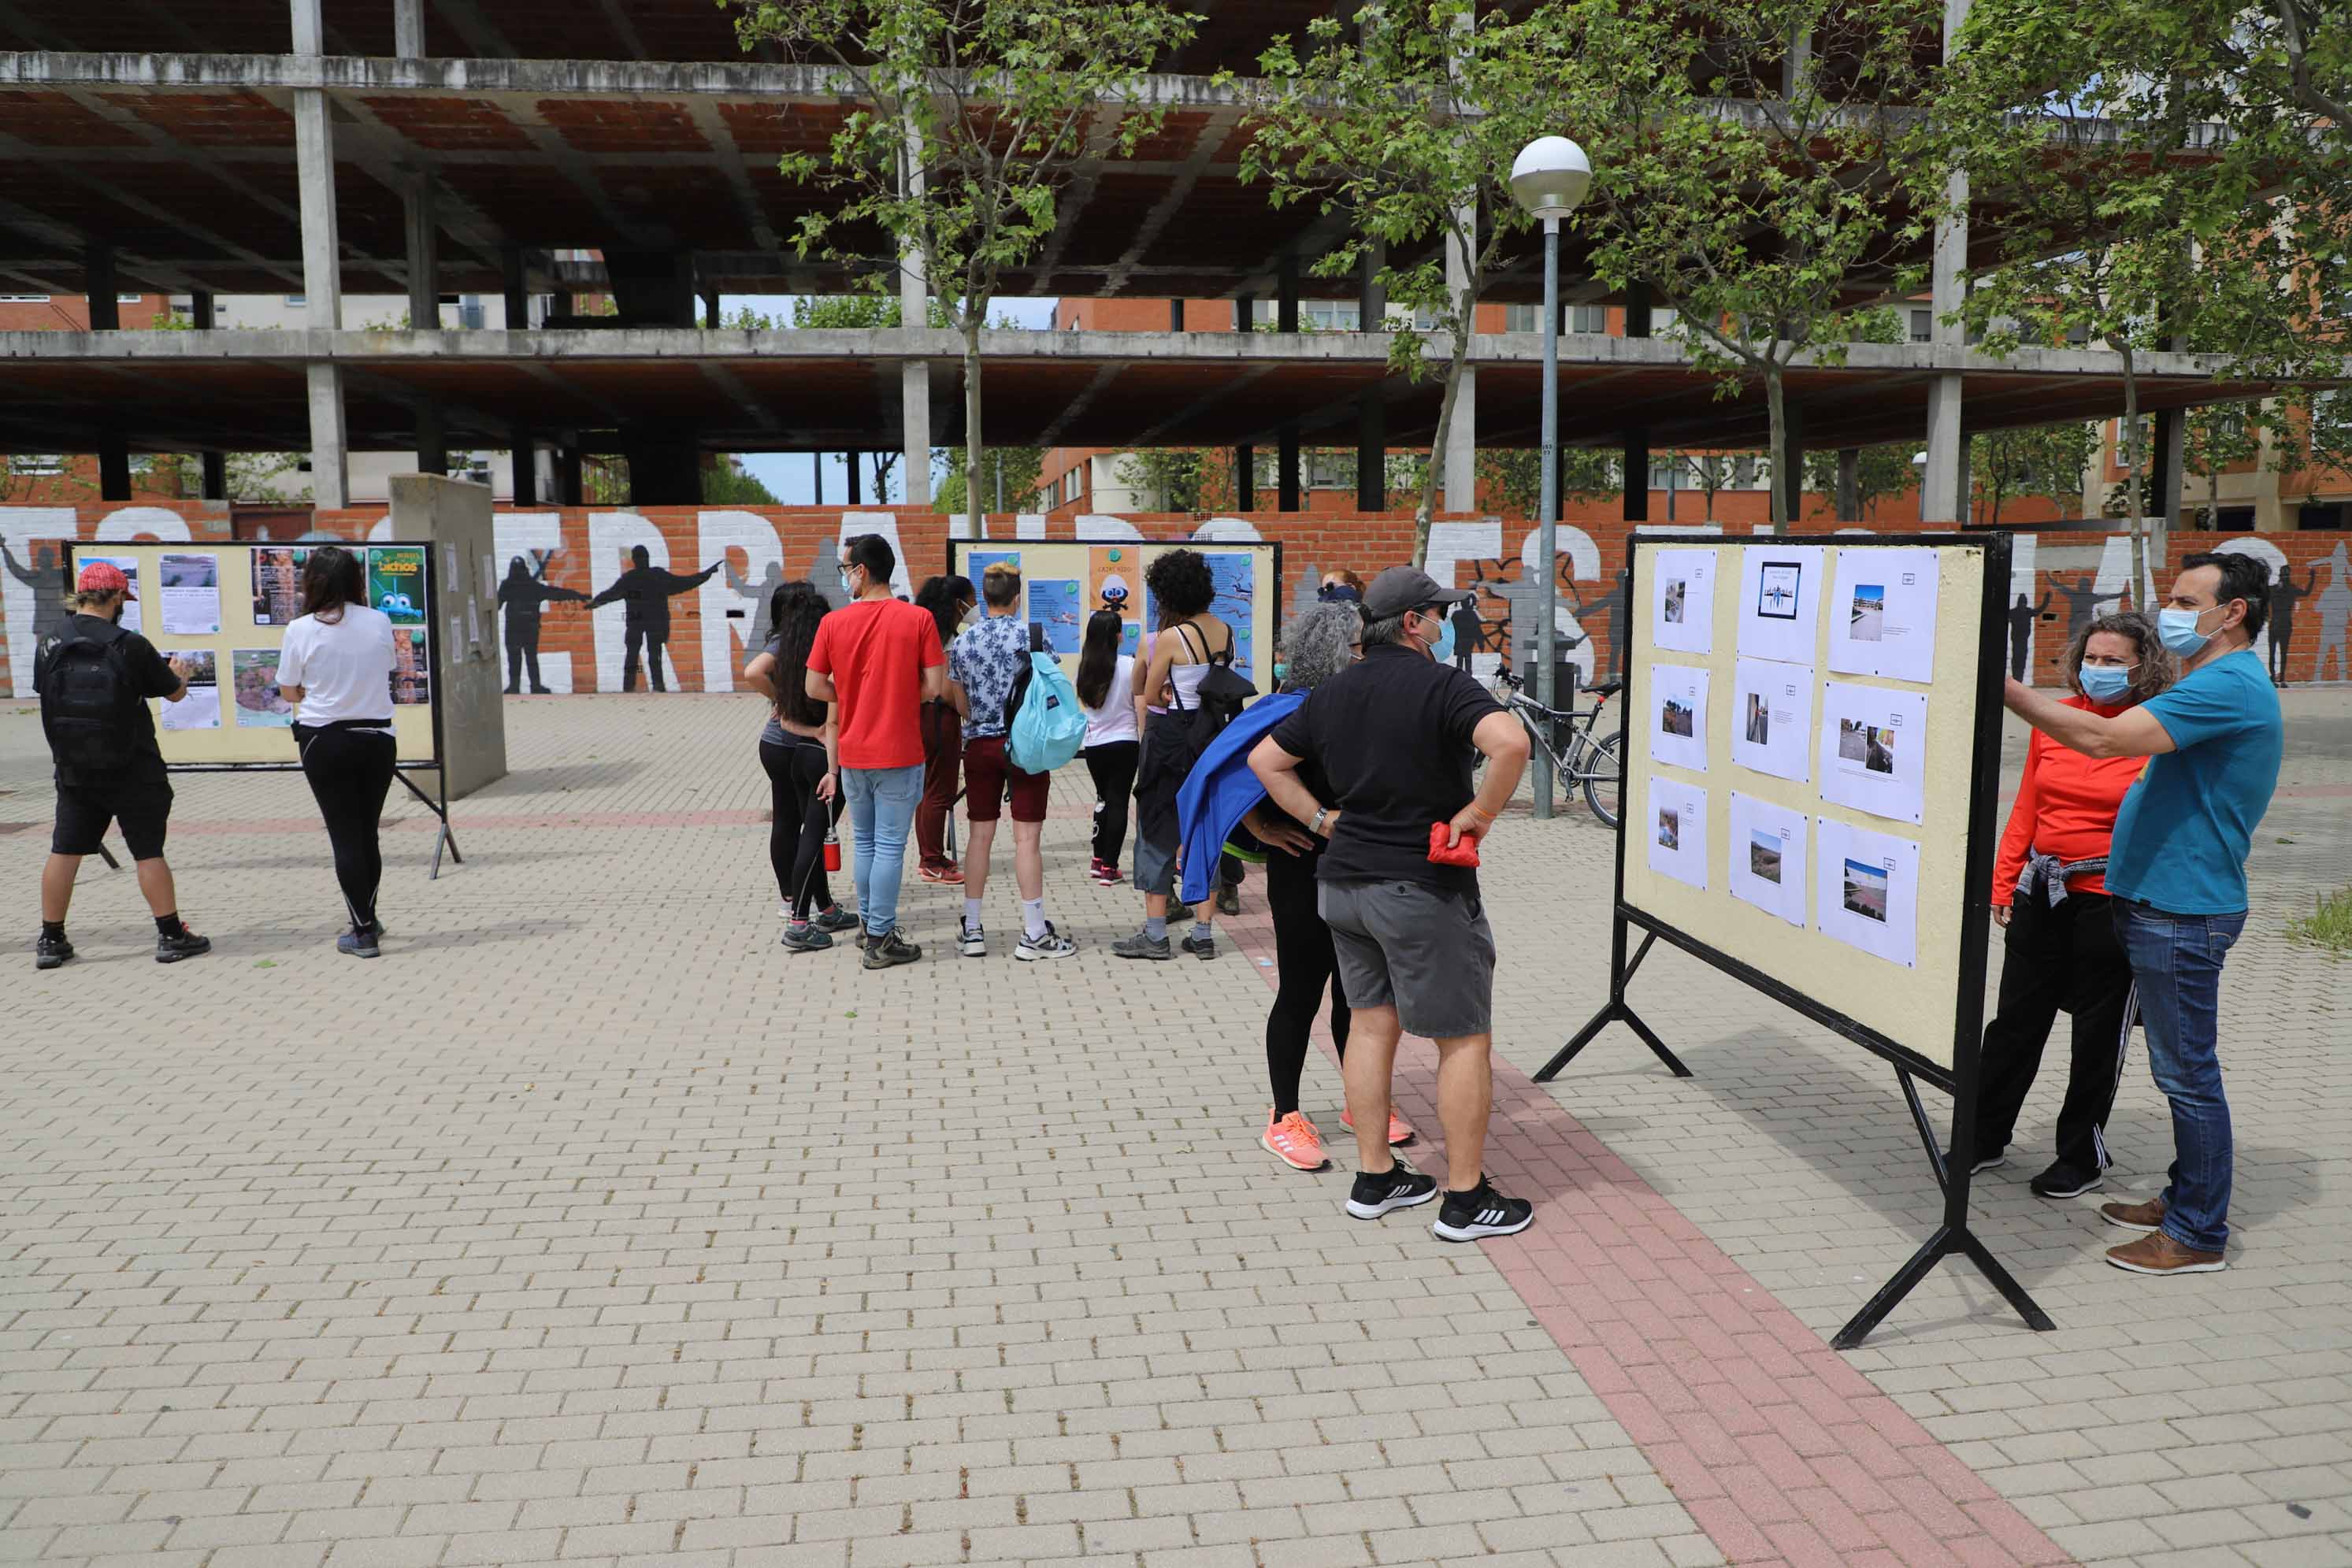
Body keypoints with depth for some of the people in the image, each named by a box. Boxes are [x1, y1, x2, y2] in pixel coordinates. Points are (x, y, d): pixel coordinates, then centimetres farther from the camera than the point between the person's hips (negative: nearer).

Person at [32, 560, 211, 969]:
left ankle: (50, 942, 17)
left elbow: (43, 691, 15)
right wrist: (179, 672, 18)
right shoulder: (130, 646, -14)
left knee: (64, 851, 11)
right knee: (148, 852, 2)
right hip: (132, 772, -4)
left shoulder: (49, 647, -2)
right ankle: (172, 936, 7)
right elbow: (175, 692, -3)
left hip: (74, 771, 4)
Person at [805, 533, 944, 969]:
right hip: (899, 753, -3)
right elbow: (935, 686, -10)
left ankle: (869, 924, 28)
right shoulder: (918, 618, -9)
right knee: (890, 846, 3)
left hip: (852, 753, 3)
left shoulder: (833, 623, -4)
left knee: (865, 842, 19)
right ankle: (881, 940, 6)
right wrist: (898, 694, 7)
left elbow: (814, 687, -1)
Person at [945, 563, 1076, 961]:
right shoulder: (1030, 633, -7)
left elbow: (961, 705, 11)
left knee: (980, 835, 9)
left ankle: (971, 929, 13)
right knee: (1027, 837, -3)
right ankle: (1034, 934, -1)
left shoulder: (963, 641, 6)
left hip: (979, 745, 4)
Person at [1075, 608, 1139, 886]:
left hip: (1094, 744, 4)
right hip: (1124, 742, -4)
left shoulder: (1085, 667, -1)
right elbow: (1140, 702, -6)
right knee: (1118, 801, 1)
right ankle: (1109, 868, -1)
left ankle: (1098, 861, 26)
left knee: (1103, 798, 21)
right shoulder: (1129, 665, -12)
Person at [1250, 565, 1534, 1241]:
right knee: (1465, 1040, 4)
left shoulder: (1333, 692, 9)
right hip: (1423, 889, -7)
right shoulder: (1441, 684, -14)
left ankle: (1374, 1179, 24)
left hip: (1344, 882, 7)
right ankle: (1466, 1199, 11)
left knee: (1371, 1023, 16)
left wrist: (1324, 820, 11)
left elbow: (1265, 761, 15)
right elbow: (1510, 742, -31)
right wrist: (1478, 816, -18)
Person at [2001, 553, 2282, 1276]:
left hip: (2184, 911, -11)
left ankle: (2198, 1235, 9)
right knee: (2183, 1070, 19)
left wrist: (2003, 686, -28)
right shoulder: (2227, 687, 16)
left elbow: (2101, 737, -30)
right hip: (2167, 900, 11)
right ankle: (2187, 1198, 32)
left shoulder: (2228, 687, -19)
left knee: (2188, 1074, -1)